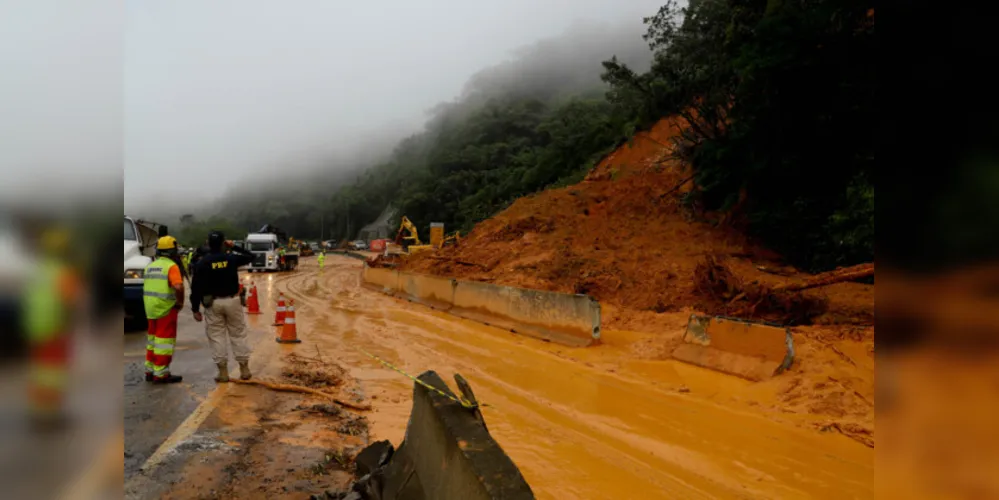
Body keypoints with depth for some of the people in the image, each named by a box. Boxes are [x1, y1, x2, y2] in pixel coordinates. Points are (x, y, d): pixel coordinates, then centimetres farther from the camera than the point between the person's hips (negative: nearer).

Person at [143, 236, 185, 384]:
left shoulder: (150, 266, 13)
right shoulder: (171, 266, -13)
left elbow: (147, 287, 18)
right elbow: (178, 287, -26)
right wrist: (180, 302, -12)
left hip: (151, 308, 8)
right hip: (166, 308, -8)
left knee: (153, 338, 18)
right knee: (164, 339, -1)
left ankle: (150, 370, 26)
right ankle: (160, 374, 2)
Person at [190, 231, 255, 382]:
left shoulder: (202, 263, -6)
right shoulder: (231, 257, -3)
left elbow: (196, 287, -6)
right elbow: (250, 256, 16)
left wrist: (195, 309, 1)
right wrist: (234, 247, 16)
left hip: (213, 303, -1)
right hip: (232, 301, 1)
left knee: (216, 336, 6)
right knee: (238, 334, 9)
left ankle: (223, 371, 6)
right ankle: (244, 369, 13)